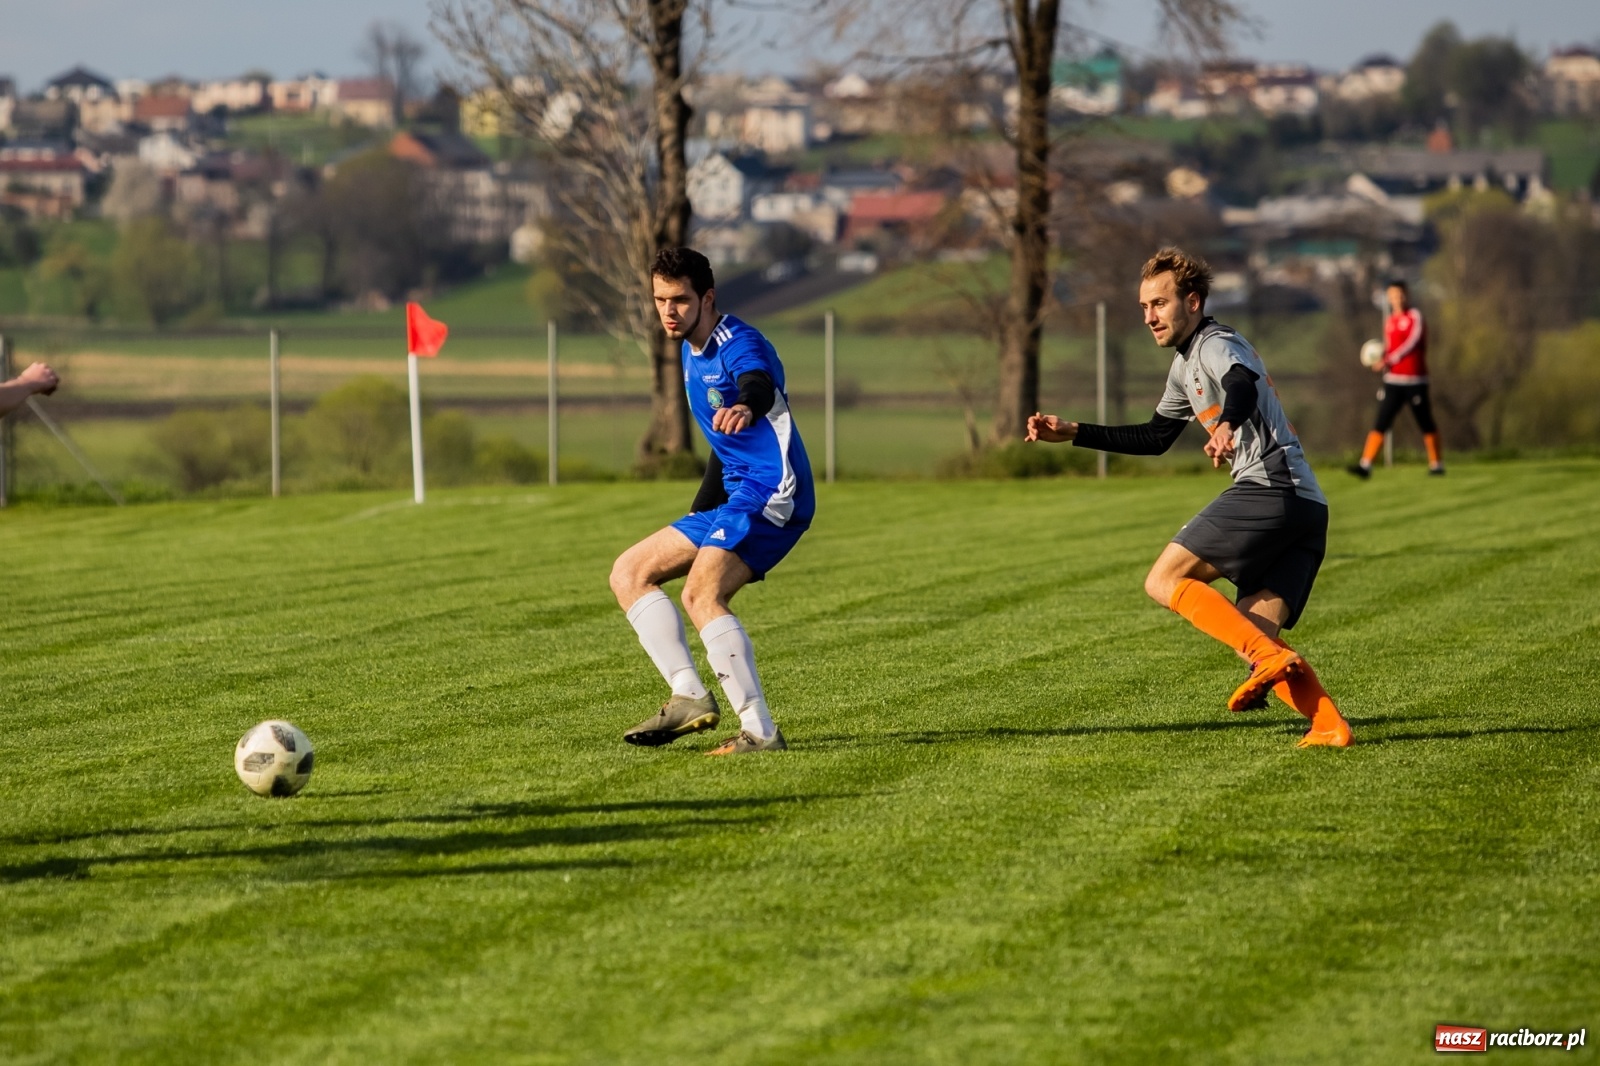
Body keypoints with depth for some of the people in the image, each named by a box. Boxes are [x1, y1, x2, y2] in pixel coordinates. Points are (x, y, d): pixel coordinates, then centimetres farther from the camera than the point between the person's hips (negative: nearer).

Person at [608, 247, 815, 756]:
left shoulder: (739, 343, -12)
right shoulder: (692, 353, 17)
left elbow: (760, 384, -39)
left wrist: (746, 406, -62)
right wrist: (698, 513, 34)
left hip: (771, 496, -10)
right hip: (735, 501, 10)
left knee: (702, 594, -27)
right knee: (629, 573, 8)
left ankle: (759, 731, -28)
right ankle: (689, 696, -4)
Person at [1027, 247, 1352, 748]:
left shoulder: (1216, 345, -4)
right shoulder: (1186, 364, 26)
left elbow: (1244, 384, -29)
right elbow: (1155, 437, 39)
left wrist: (1227, 425, -51)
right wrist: (1073, 433, 35)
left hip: (1268, 488, -10)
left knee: (1164, 581, -9)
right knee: (1252, 628, 1)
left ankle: (1268, 657, -24)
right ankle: (1329, 724, -15)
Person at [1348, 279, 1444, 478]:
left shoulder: (1415, 316, -5)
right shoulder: (1389, 321, 13)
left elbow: (1412, 342, -16)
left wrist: (1388, 361, -21)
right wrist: (1380, 360, -1)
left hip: (1415, 380, -5)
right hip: (1393, 381, 5)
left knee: (1426, 424, 5)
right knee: (1380, 423, -4)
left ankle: (1436, 464, 18)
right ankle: (1365, 466, -10)